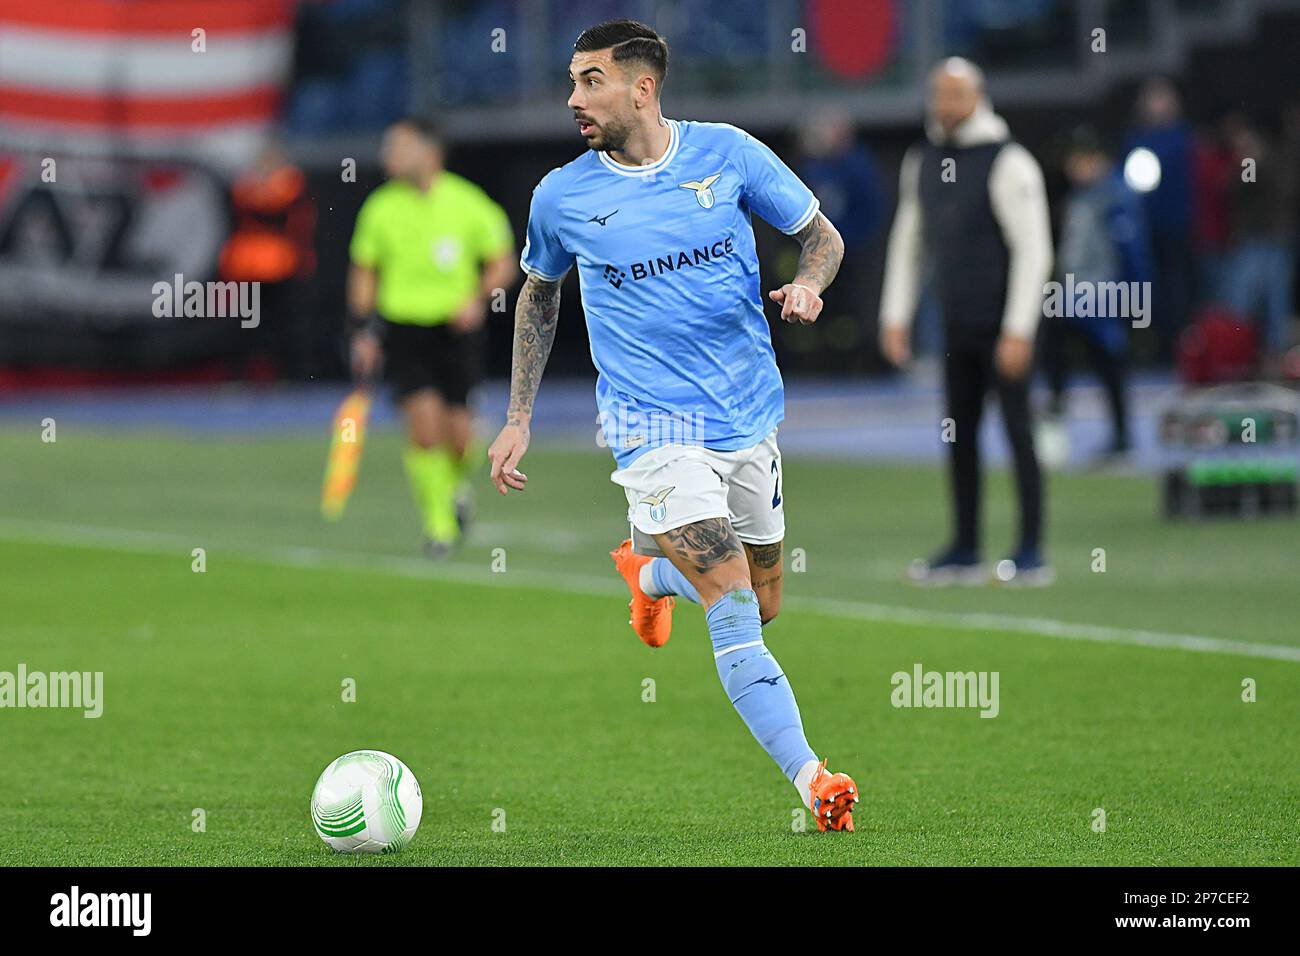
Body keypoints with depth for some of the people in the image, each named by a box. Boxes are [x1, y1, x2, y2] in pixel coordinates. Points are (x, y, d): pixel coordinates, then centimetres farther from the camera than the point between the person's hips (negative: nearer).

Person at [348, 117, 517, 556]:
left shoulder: (468, 204, -4)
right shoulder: (380, 208, 1)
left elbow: (503, 263, 4)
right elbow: (364, 272, 11)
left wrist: (479, 299, -13)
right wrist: (364, 331, 4)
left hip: (456, 328, -1)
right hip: (402, 327, 1)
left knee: (457, 432, -4)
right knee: (424, 425, -15)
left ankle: (458, 484, 32)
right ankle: (438, 524, -3)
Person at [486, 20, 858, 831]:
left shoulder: (727, 153, -3)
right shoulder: (561, 197, -2)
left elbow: (821, 234, 7)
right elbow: (539, 295, 16)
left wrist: (808, 283, -16)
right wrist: (519, 417, 13)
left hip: (750, 419, 3)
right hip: (655, 431, -3)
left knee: (763, 605, 16)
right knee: (734, 617, -18)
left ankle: (650, 573, 47)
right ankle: (814, 784, -18)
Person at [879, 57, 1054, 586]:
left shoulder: (1008, 161, -11)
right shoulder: (921, 160, 10)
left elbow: (1034, 250, -13)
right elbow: (907, 241, 19)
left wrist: (1018, 331, -17)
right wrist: (895, 318, 12)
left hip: (1003, 325, -7)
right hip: (956, 325, 7)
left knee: (1017, 431, -6)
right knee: (958, 437, 8)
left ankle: (1032, 553, -3)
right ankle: (964, 552, 14)